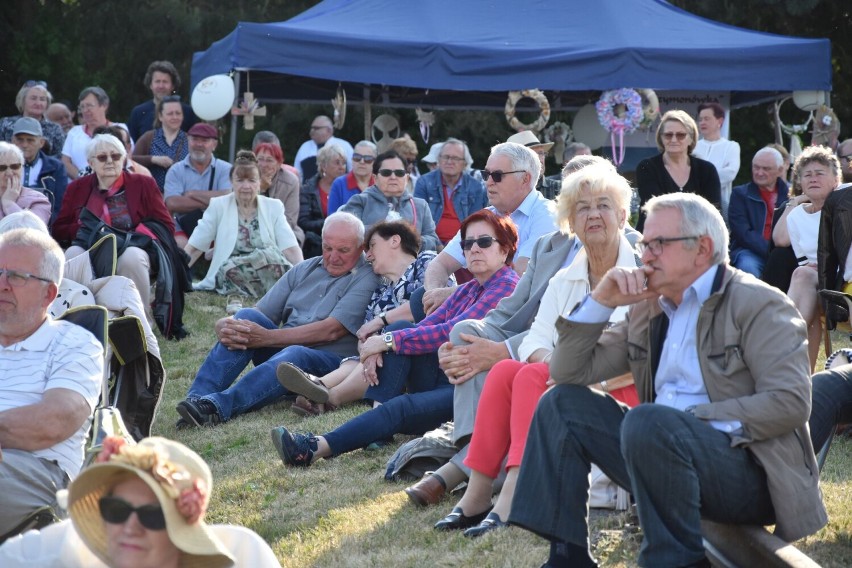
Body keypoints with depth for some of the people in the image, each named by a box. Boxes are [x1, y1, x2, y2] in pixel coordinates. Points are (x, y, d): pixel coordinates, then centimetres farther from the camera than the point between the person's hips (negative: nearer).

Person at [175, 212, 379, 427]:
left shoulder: (367, 280, -2)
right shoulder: (303, 270, 17)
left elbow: (331, 331, -15)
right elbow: (261, 314, 10)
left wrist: (267, 337, -21)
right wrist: (225, 327, -14)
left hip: (330, 363, -6)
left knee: (294, 355, -38)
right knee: (248, 316, -20)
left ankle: (218, 406, -55)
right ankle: (197, 398, -33)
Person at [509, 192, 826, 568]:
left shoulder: (759, 305, -5)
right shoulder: (647, 310, 16)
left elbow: (791, 401, -17)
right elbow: (569, 372, 14)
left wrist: (695, 421, -20)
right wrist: (601, 301, 1)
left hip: (750, 473, -7)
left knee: (648, 423, -33)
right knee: (563, 403, 2)